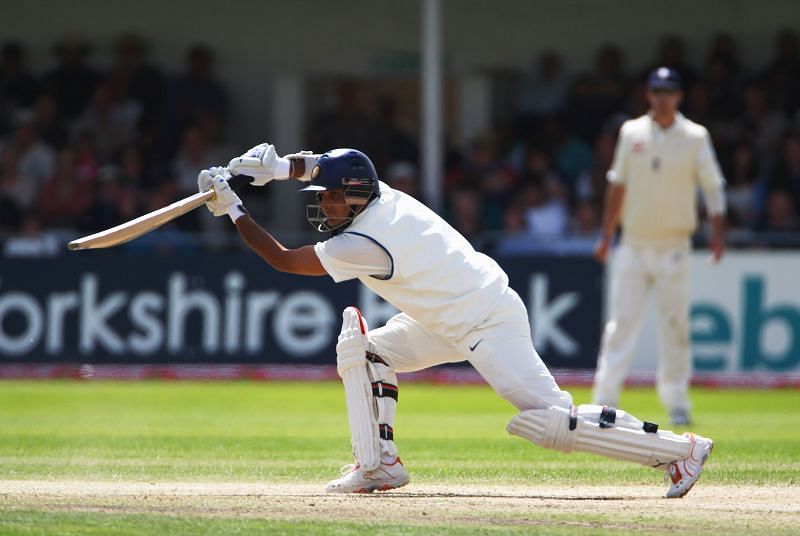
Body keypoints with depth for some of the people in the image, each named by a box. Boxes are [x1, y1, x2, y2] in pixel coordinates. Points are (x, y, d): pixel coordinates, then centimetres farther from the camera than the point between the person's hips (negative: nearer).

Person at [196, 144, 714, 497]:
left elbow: (284, 260, -17)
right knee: (364, 347, 7)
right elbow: (321, 166, 15)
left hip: (491, 325, -10)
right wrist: (278, 165, -5)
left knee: (549, 420, -14)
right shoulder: (377, 197, 0)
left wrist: (232, 209, -13)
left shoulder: (365, 242, -24)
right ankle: (379, 463, 8)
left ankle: (679, 448, -9)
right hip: (450, 320, 10)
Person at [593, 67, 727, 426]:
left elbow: (712, 186, -1)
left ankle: (676, 402, 9)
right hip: (634, 245, 1)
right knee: (622, 320, -4)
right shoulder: (632, 132, 6)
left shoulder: (695, 137, 1)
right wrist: (606, 235, 9)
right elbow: (618, 185, 12)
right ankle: (604, 400, -5)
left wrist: (717, 233, -14)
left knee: (675, 323, 0)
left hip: (673, 246, -1)